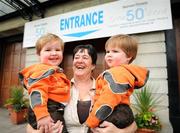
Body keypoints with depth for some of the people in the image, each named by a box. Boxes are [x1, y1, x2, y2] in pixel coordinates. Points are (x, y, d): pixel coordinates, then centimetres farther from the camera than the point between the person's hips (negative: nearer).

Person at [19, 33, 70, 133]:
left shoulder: (56, 72, 17)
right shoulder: (43, 70, -16)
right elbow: (37, 92, -27)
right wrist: (42, 115, -32)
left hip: (56, 112, 10)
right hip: (48, 112, -10)